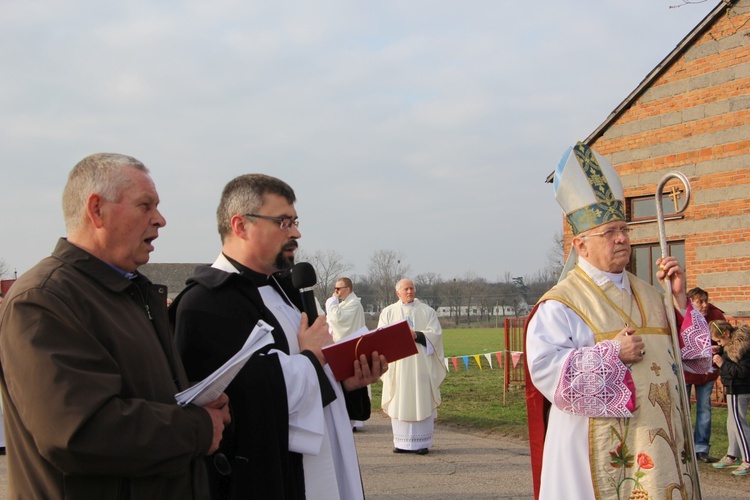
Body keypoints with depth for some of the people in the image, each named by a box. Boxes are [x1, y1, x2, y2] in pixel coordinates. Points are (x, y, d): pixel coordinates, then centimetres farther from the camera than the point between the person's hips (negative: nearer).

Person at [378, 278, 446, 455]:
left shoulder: (427, 311, 10)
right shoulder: (388, 312, 12)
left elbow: (435, 334, -1)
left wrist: (416, 335, -15)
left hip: (421, 363, -1)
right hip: (398, 365, 1)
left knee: (422, 402, -3)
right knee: (399, 403, -1)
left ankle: (422, 443, 1)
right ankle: (401, 443, 5)